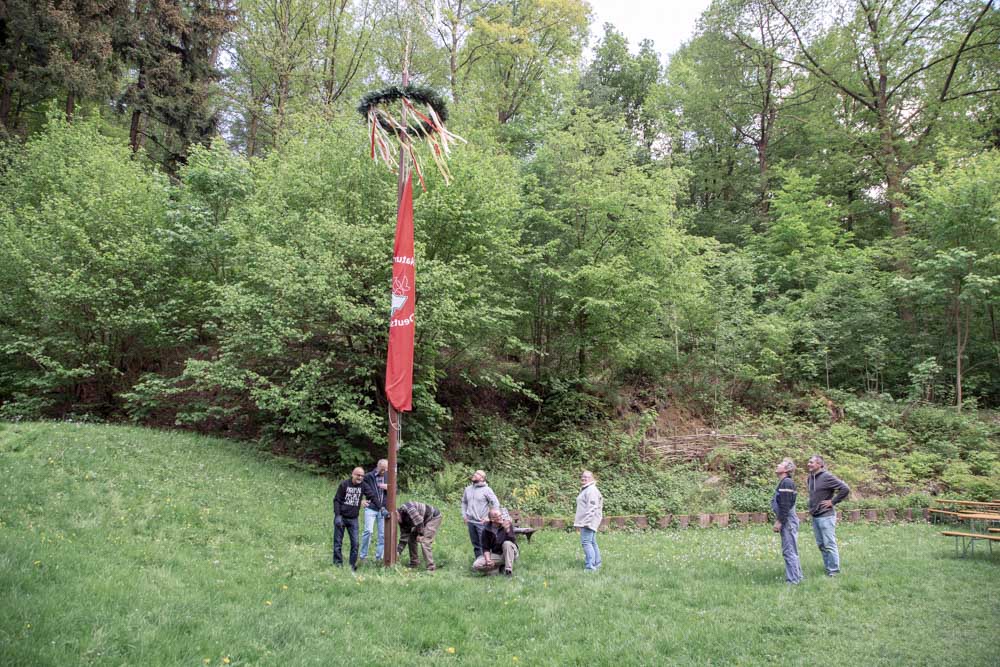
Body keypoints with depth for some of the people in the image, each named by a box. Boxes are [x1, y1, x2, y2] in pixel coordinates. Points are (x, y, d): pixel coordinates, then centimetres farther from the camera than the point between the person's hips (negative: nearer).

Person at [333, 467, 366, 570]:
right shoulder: (344, 484, -7)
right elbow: (336, 500, -7)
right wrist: (337, 516, -15)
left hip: (353, 519, 3)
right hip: (341, 517, -3)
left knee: (355, 542, 0)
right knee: (338, 542, 3)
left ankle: (353, 564, 9)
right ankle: (338, 563, 12)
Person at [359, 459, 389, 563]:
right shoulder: (368, 477, -3)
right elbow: (369, 493, -8)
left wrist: (388, 487, -8)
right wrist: (381, 507, -14)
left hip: (383, 509, 4)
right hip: (371, 508, -4)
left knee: (383, 534, 3)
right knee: (368, 531, -12)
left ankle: (379, 557, 12)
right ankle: (363, 556, 1)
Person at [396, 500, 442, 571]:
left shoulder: (406, 508, -27)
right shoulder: (402, 520, 1)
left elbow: (419, 520, -30)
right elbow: (404, 537, 2)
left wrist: (420, 534, -19)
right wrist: (398, 551, -6)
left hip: (434, 517, -10)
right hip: (425, 520, 10)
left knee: (424, 541, -18)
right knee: (411, 538, 9)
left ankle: (431, 567, -18)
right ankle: (414, 562, 19)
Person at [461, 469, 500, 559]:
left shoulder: (486, 490, -8)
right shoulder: (468, 489, 9)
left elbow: (496, 504, -8)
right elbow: (464, 502, 22)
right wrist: (464, 515, 11)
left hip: (481, 522, -6)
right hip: (470, 522, 6)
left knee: (483, 545, -7)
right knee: (476, 545, 14)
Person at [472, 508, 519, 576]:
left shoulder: (507, 524, -11)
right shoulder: (486, 530, -7)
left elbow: (513, 541, -22)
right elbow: (486, 548, -3)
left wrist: (507, 530, -39)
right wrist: (488, 560, -22)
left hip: (510, 553, -1)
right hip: (496, 555, 2)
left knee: (507, 543, -36)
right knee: (476, 565, -21)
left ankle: (508, 570, -24)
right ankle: (500, 567, -4)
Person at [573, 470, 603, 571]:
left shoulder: (592, 490, -13)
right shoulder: (585, 490, 20)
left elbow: (591, 508, -21)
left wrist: (587, 521, -25)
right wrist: (578, 520, 27)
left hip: (589, 521, -11)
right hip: (584, 521, 11)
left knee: (586, 542, -14)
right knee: (592, 543, 15)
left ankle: (590, 567, -16)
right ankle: (596, 564, 22)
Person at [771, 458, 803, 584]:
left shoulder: (787, 483, -16)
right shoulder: (783, 483, 15)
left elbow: (785, 505, -21)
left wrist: (779, 522, -20)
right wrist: (778, 520, 18)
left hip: (788, 521, -10)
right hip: (786, 521, 10)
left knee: (789, 551, -6)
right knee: (792, 551, 17)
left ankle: (793, 580, -2)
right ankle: (797, 576, 25)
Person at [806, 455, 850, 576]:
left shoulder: (827, 477, -15)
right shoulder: (810, 478, 9)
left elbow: (845, 489, -18)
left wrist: (833, 501, -15)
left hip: (826, 516, -8)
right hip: (814, 516, 8)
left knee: (829, 544, -3)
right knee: (821, 544, 13)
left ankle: (834, 570, 5)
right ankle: (828, 568, 22)